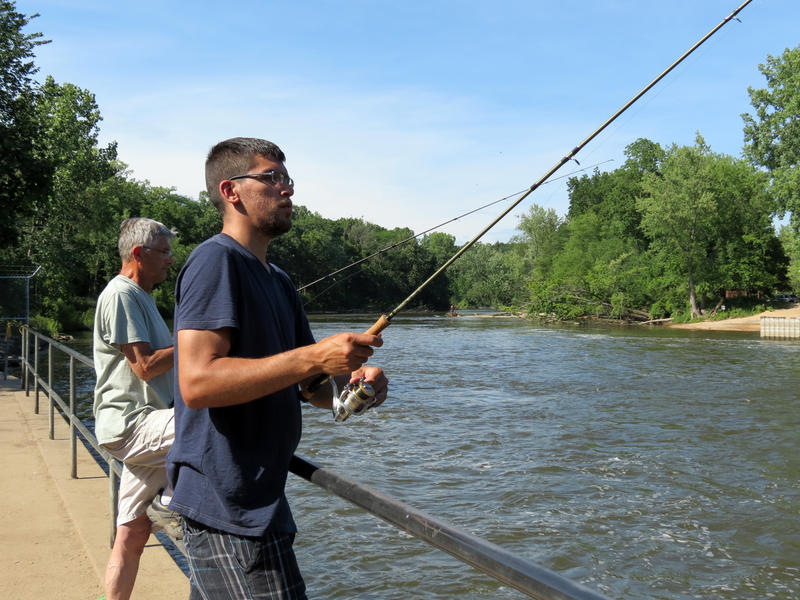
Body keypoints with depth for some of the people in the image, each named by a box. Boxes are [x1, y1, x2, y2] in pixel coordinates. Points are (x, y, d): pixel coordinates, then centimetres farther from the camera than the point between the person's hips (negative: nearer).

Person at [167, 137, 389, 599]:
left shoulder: (278, 282, 16)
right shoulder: (215, 261, -12)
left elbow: (309, 384, 17)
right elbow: (197, 382, -24)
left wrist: (352, 382, -6)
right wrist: (312, 357, -26)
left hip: (260, 499, 9)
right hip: (228, 508, -9)